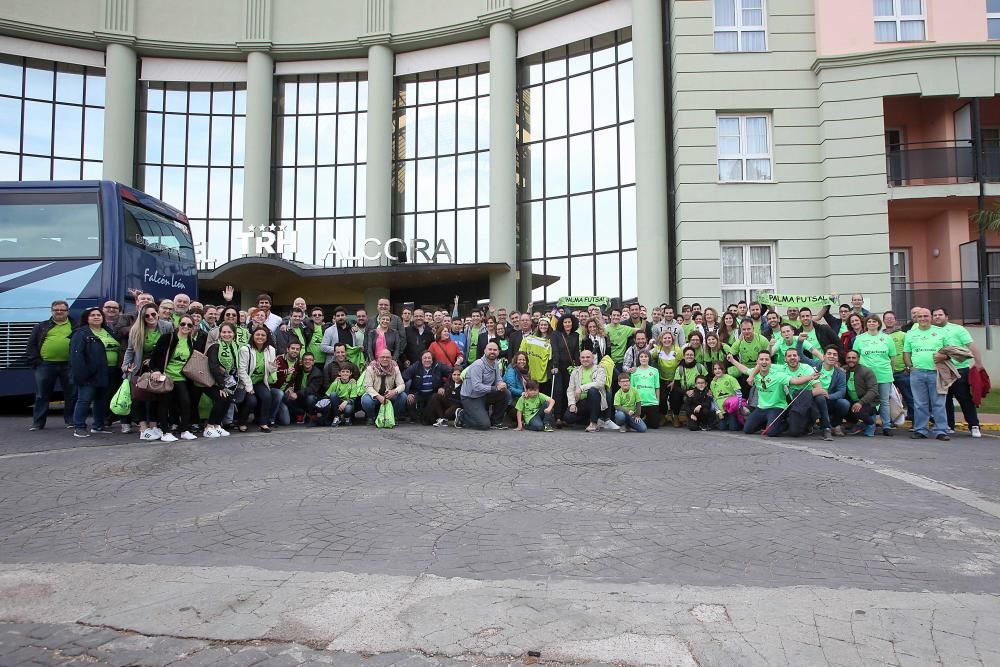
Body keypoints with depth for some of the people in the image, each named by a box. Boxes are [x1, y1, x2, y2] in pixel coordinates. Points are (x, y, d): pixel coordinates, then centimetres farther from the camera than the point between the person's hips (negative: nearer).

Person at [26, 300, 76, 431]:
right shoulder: (41, 327, 12)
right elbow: (31, 345, 9)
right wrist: (35, 361, -2)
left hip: (68, 365, -1)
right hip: (45, 365, 1)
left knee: (71, 395, 4)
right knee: (42, 395, 6)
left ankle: (71, 420, 14)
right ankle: (37, 422, 14)